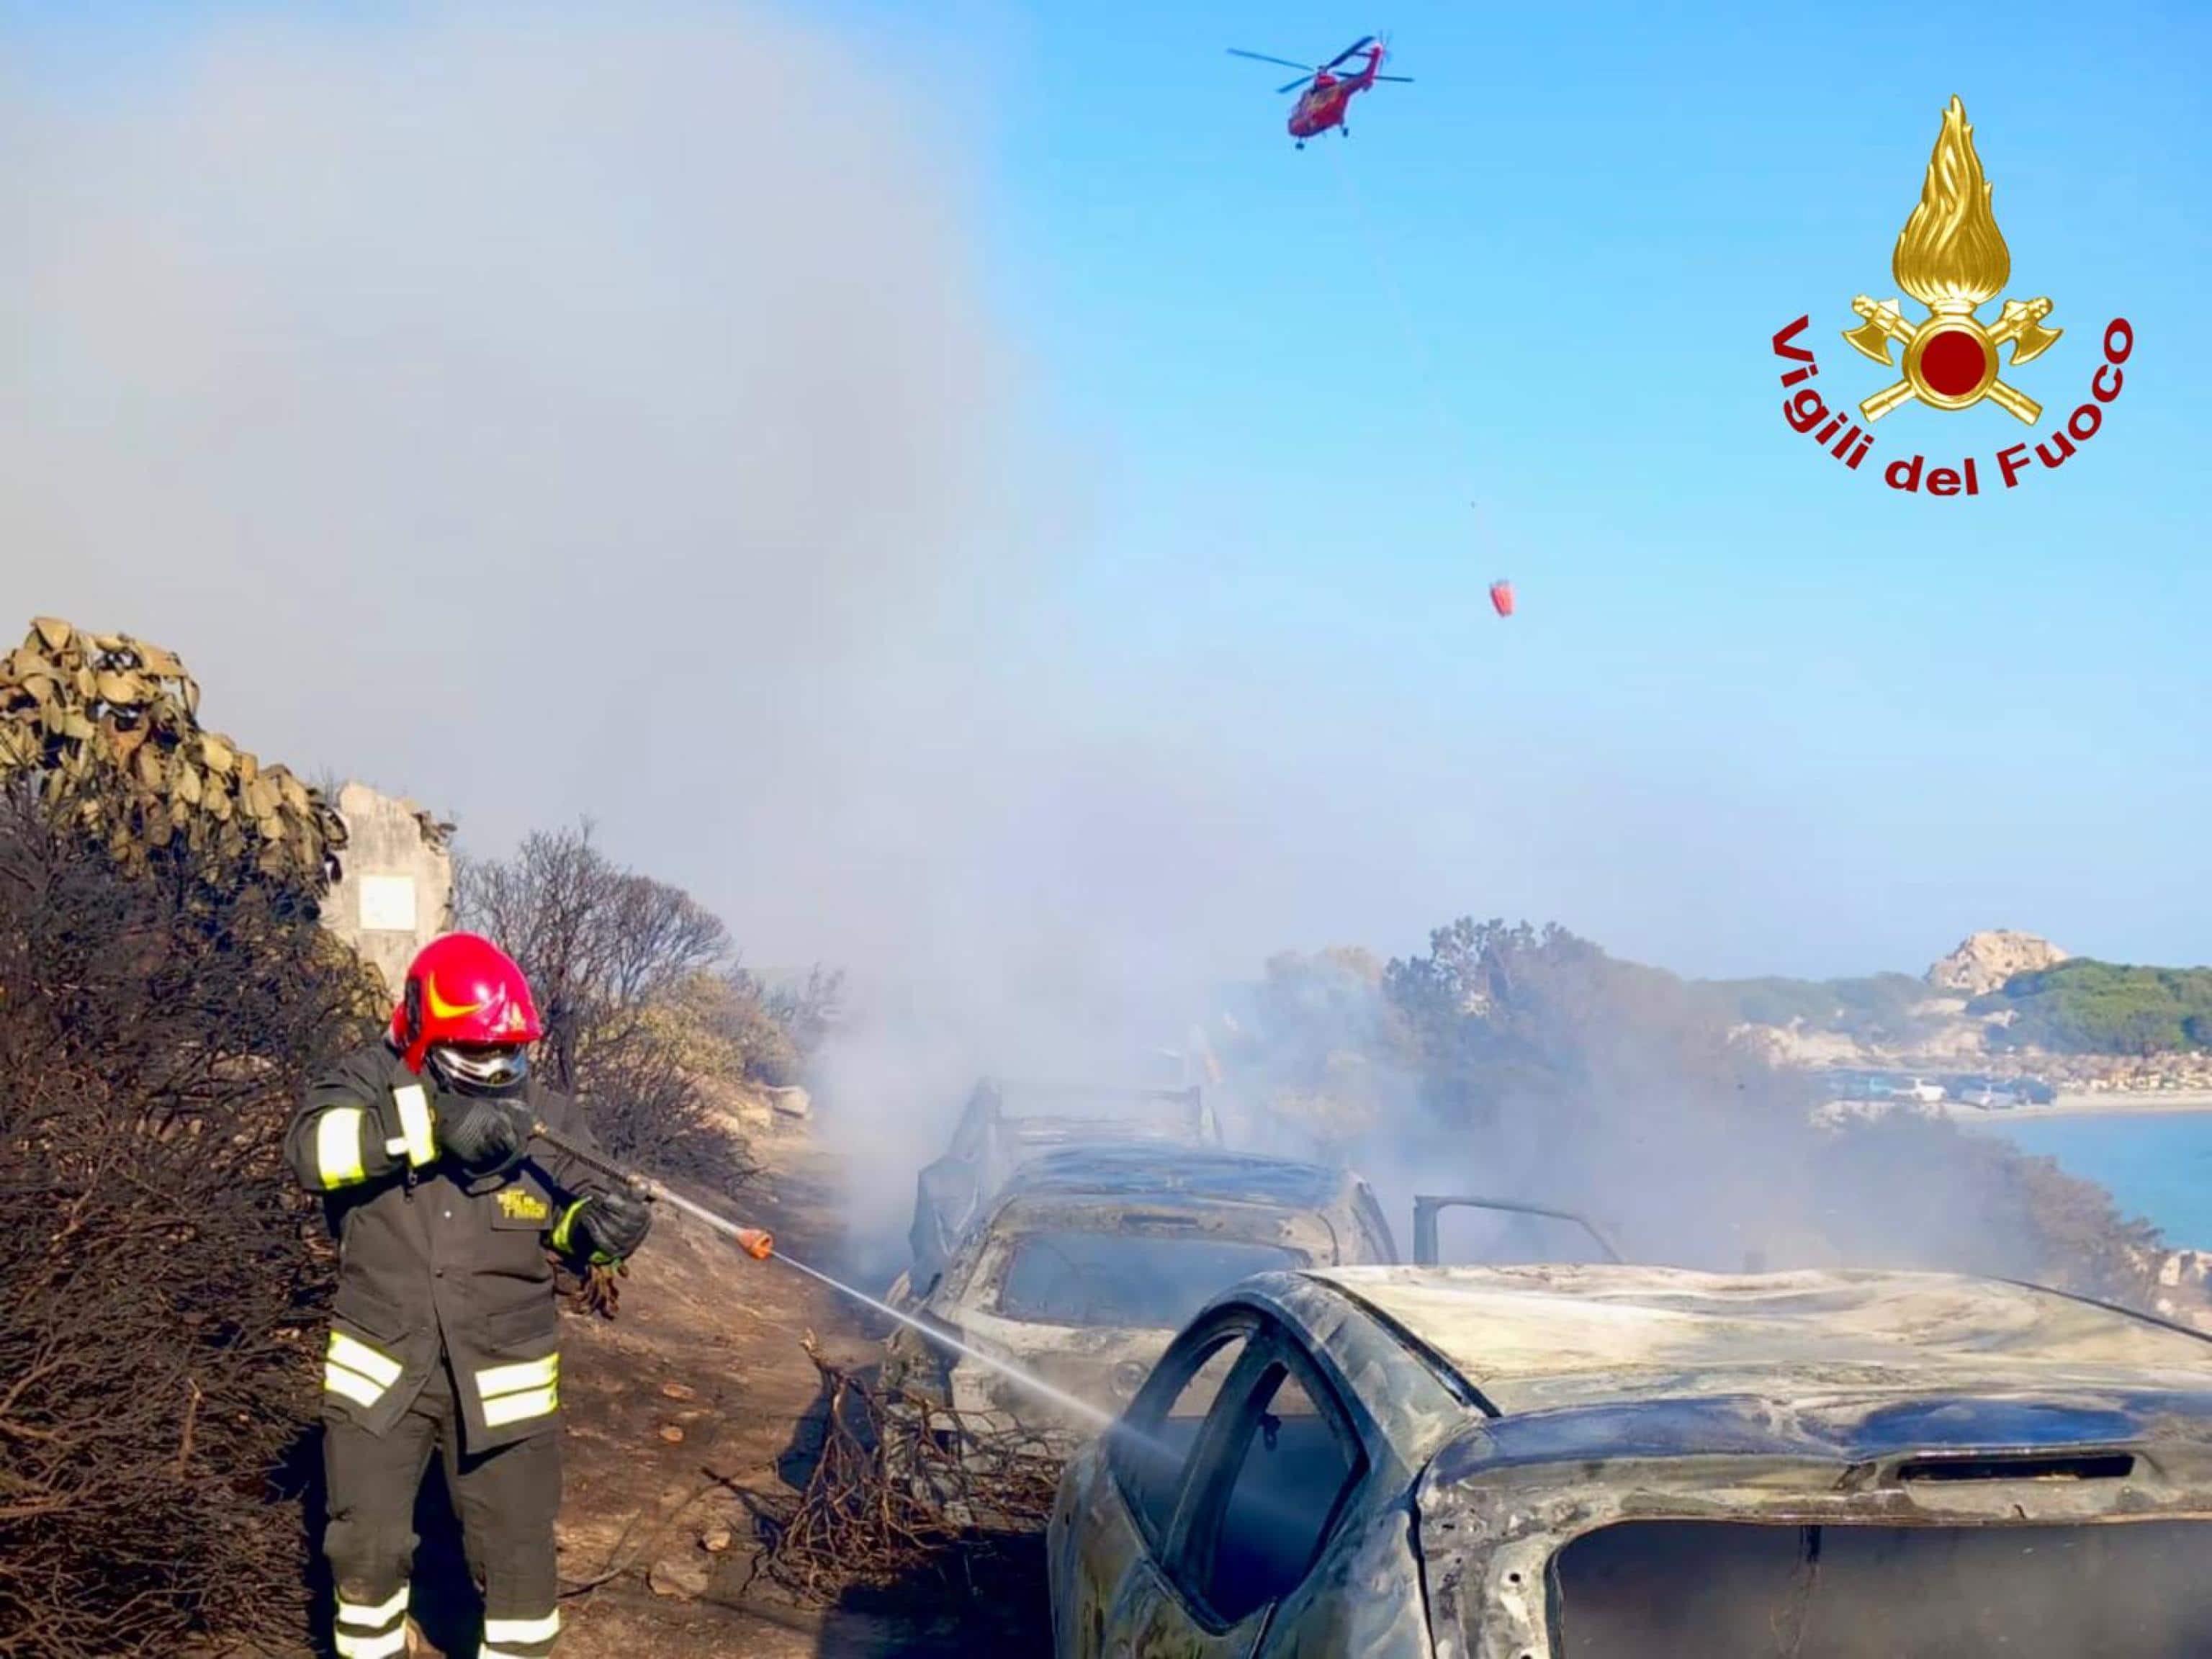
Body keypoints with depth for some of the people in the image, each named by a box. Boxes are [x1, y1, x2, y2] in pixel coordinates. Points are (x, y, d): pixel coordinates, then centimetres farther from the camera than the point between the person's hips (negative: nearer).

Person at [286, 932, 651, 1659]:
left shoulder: (543, 1115, -4)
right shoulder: (371, 1082, -9)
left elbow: (573, 1206, 0)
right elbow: (311, 1144, -28)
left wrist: (598, 1222, -25)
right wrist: (434, 1127, -38)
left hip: (500, 1377, 1)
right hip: (381, 1368, 0)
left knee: (517, 1552, 9)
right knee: (368, 1547, 13)